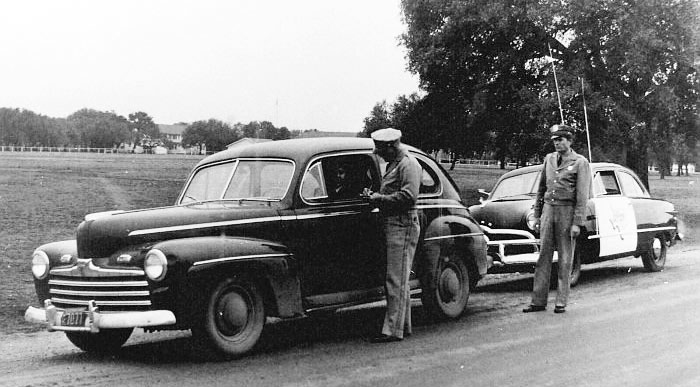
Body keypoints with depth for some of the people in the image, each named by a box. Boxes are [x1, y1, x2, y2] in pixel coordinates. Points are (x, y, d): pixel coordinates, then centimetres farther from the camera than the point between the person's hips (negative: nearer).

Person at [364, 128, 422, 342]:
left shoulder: (408, 164, -12)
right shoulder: (393, 164, 19)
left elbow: (409, 196, -23)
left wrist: (379, 198, -17)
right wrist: (375, 196, 9)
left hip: (403, 226, -11)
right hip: (392, 226, 11)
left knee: (396, 281, -9)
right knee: (397, 281, 14)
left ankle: (393, 330, -8)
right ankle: (403, 326, 21)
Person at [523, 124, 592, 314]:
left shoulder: (580, 162, -4)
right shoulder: (549, 159, 12)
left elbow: (583, 195, -8)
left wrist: (577, 223, -14)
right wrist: (537, 214, 14)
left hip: (567, 211, -5)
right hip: (548, 209, 5)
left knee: (565, 259, 0)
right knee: (543, 256, 2)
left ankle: (561, 302, 6)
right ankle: (538, 301, 3)